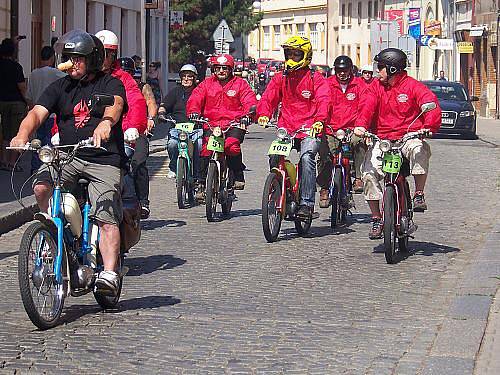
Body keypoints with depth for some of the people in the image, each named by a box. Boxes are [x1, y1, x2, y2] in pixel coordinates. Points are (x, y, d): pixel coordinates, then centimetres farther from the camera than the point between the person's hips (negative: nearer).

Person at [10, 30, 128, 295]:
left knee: (106, 218, -18)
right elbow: (37, 112, -1)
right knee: (41, 186, -25)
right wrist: (23, 134, -24)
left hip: (104, 160, -4)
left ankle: (109, 273, -22)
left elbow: (115, 104, -20)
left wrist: (106, 123, -45)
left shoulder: (110, 84, 3)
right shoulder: (60, 87, 14)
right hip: (68, 156, 4)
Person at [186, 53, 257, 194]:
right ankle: (202, 183, -6)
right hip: (211, 124, 2)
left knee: (232, 145, -30)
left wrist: (247, 114, -23)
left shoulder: (240, 84, 9)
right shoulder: (207, 84, 14)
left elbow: (250, 101, -2)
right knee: (205, 150, -18)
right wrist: (193, 111, -18)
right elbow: (195, 99, 4)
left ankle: (238, 177, -14)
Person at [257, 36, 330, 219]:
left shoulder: (315, 78, 3)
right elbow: (268, 97, 8)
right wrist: (263, 114, -14)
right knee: (274, 157, -18)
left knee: (307, 156, -28)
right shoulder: (280, 77, 15)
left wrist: (319, 120, -28)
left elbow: (323, 100, -9)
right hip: (286, 129, 4)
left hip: (309, 130, -4)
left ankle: (306, 203, -25)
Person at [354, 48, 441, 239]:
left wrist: (428, 128, -32)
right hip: (382, 140, 3)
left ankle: (419, 195, -22)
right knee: (369, 173, -17)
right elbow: (367, 107, -5)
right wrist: (361, 125, -26)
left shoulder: (413, 86, -1)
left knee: (420, 150, -37)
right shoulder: (376, 87, 10)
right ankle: (376, 218, -3)